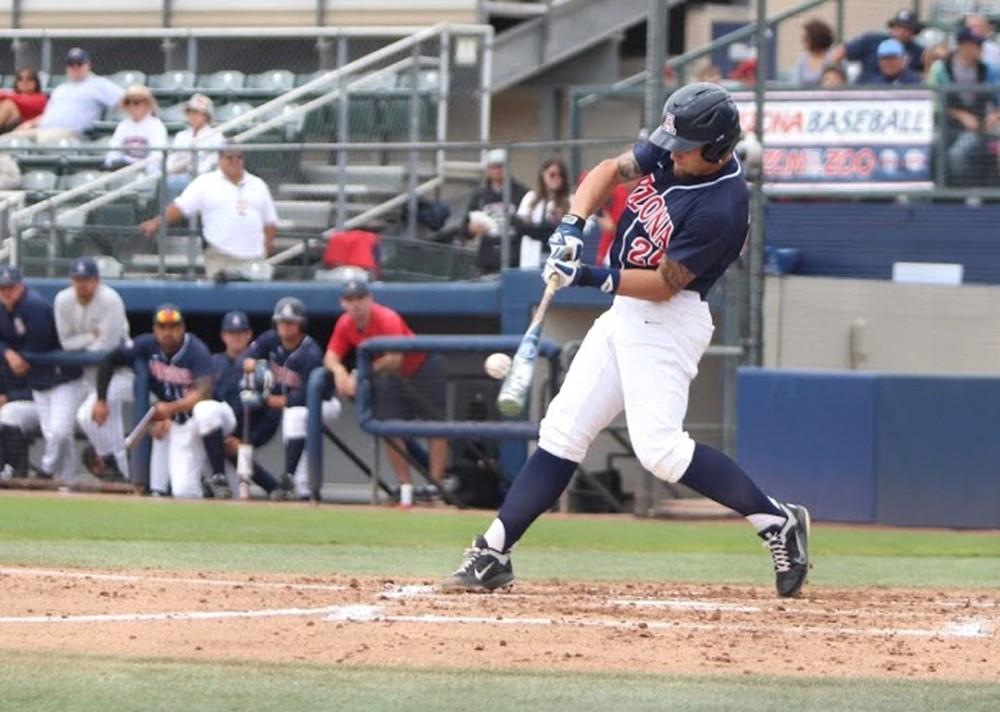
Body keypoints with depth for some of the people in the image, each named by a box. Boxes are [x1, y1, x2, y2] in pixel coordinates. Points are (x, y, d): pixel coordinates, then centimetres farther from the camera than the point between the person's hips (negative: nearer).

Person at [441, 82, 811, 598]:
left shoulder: (722, 207, -23)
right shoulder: (668, 153, 0)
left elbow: (664, 284, -21)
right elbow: (611, 170, 11)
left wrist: (593, 279, -25)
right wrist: (573, 225, -5)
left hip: (667, 320, -9)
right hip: (625, 311, 9)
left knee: (659, 448, -21)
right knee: (562, 429, 7)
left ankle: (777, 522, -10)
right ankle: (492, 556, 10)